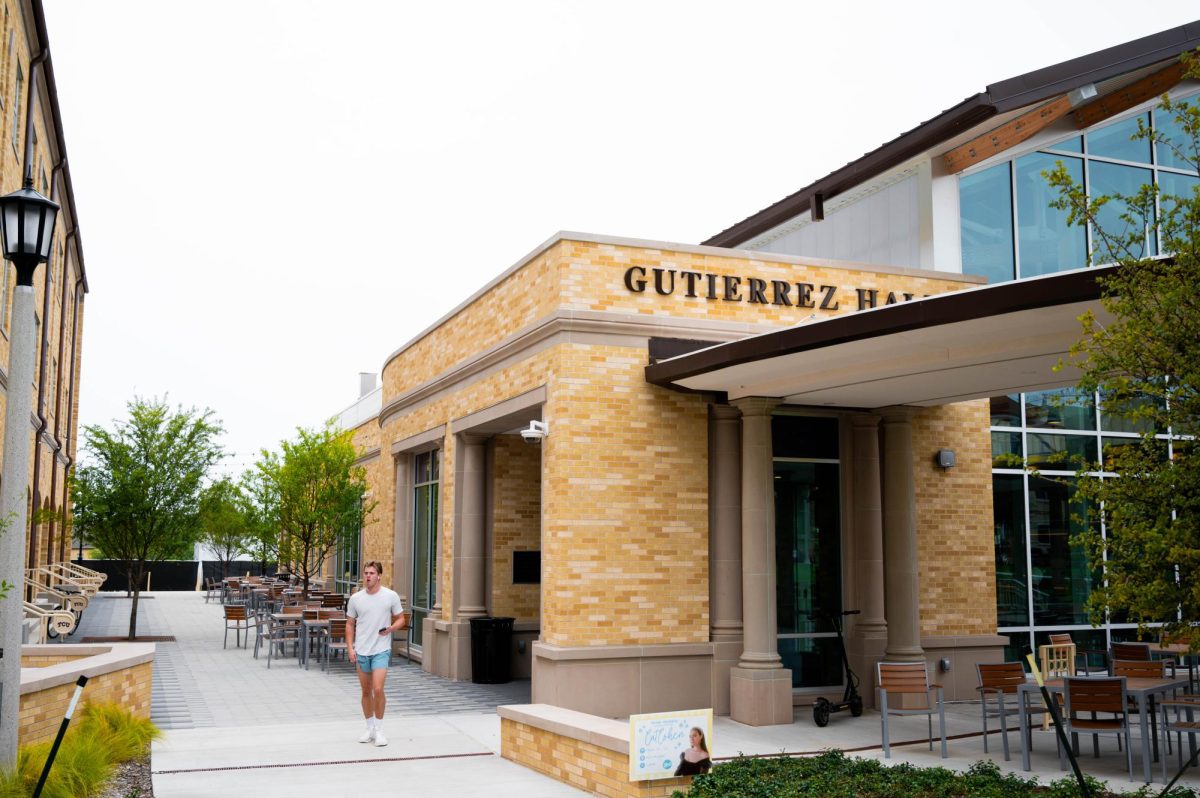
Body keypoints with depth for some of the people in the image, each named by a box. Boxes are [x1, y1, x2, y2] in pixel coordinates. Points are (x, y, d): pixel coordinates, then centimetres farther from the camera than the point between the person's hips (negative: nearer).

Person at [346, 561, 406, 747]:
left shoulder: (391, 596, -4)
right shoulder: (355, 599, 2)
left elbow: (401, 619, 5)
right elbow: (350, 624, 10)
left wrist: (391, 628, -15)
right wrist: (350, 648, 2)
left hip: (381, 650, -3)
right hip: (361, 651, 3)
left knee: (378, 689, -13)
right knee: (366, 691, 10)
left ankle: (379, 730, 2)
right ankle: (370, 729, 24)